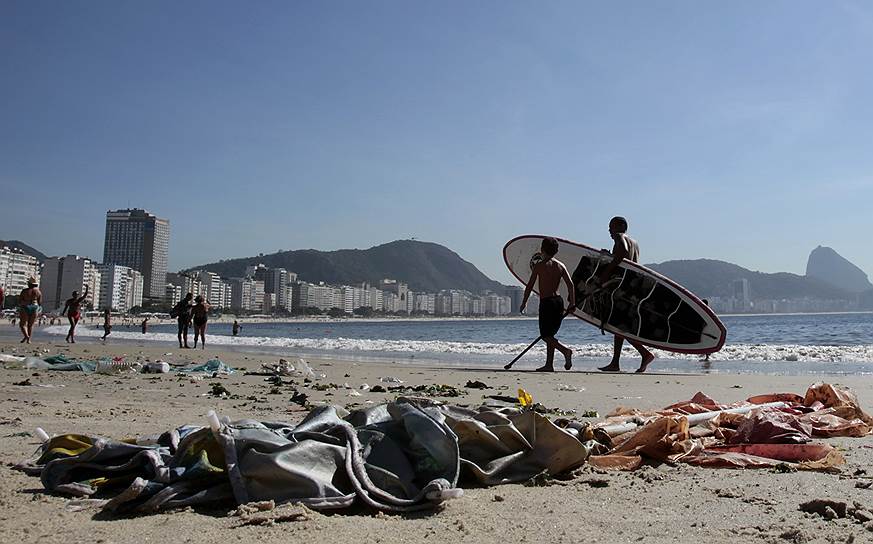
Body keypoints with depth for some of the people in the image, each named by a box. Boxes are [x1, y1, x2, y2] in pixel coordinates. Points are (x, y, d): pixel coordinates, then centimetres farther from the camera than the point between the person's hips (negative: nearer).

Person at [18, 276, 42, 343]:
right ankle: (28, 340, 6)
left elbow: (19, 300, -2)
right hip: (34, 309, 2)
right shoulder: (38, 291, 3)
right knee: (30, 325, 11)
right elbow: (40, 302, 4)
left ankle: (26, 336, -21)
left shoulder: (24, 291, -4)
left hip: (25, 308, -2)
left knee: (23, 324, 3)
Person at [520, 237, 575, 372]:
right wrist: (572, 302, 0)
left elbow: (530, 286, -5)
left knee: (545, 334, -1)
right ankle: (549, 364, 13)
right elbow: (570, 284, -2)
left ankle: (566, 350, -23)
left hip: (546, 302, -6)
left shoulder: (539, 266, -5)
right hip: (558, 300, 6)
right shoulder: (560, 265, 8)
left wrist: (523, 303, 2)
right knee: (550, 334, 13)